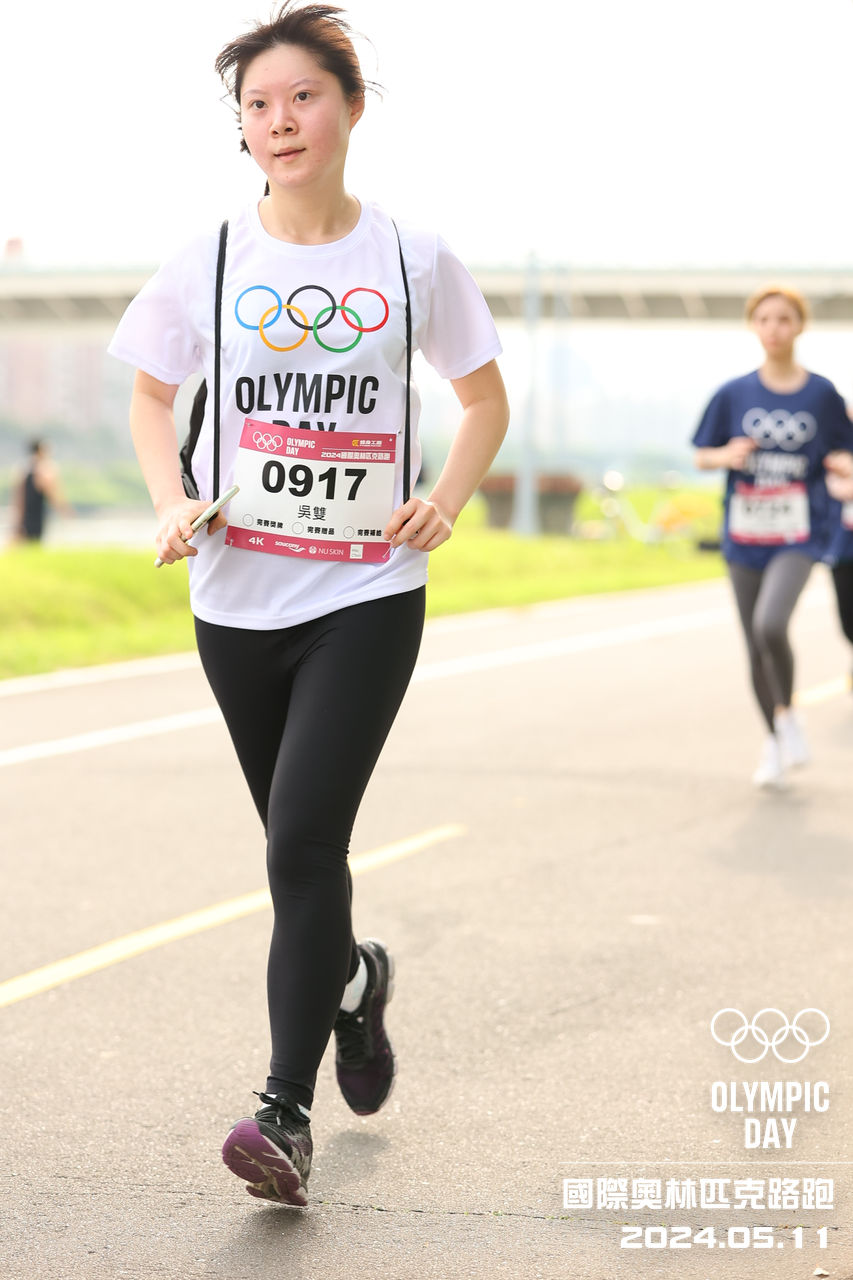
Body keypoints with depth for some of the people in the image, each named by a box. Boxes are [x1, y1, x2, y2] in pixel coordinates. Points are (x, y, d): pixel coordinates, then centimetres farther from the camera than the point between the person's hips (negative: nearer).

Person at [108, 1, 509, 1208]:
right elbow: (152, 395, 14)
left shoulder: (414, 260, -2)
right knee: (298, 849, 14)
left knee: (304, 841, -15)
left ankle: (287, 1112, -10)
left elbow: (485, 397, 12)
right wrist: (172, 505, -4)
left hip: (368, 597, -2)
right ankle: (354, 977, 47)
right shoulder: (209, 261, 0)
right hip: (239, 601, 3)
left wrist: (446, 501, -5)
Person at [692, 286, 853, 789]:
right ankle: (774, 742, 26)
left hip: (800, 533, -2)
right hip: (745, 535, 3)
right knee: (756, 649, 6)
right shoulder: (734, 394, 3)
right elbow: (702, 456, 9)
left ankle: (787, 713, 1)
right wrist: (726, 456, -13)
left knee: (770, 624, -24)